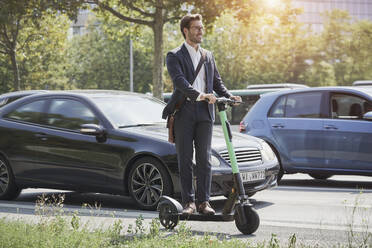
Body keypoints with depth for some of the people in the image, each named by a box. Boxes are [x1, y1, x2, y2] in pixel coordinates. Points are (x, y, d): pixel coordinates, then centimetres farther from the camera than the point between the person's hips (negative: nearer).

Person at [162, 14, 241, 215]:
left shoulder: (208, 56, 18)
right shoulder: (174, 56, 0)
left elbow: (217, 82, 20)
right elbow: (180, 81, -16)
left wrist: (229, 96, 2)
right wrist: (200, 95, -30)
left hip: (204, 112, 4)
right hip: (183, 113, -4)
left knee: (204, 159, 1)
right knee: (185, 160, 1)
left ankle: (203, 201, 5)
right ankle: (188, 201, 7)